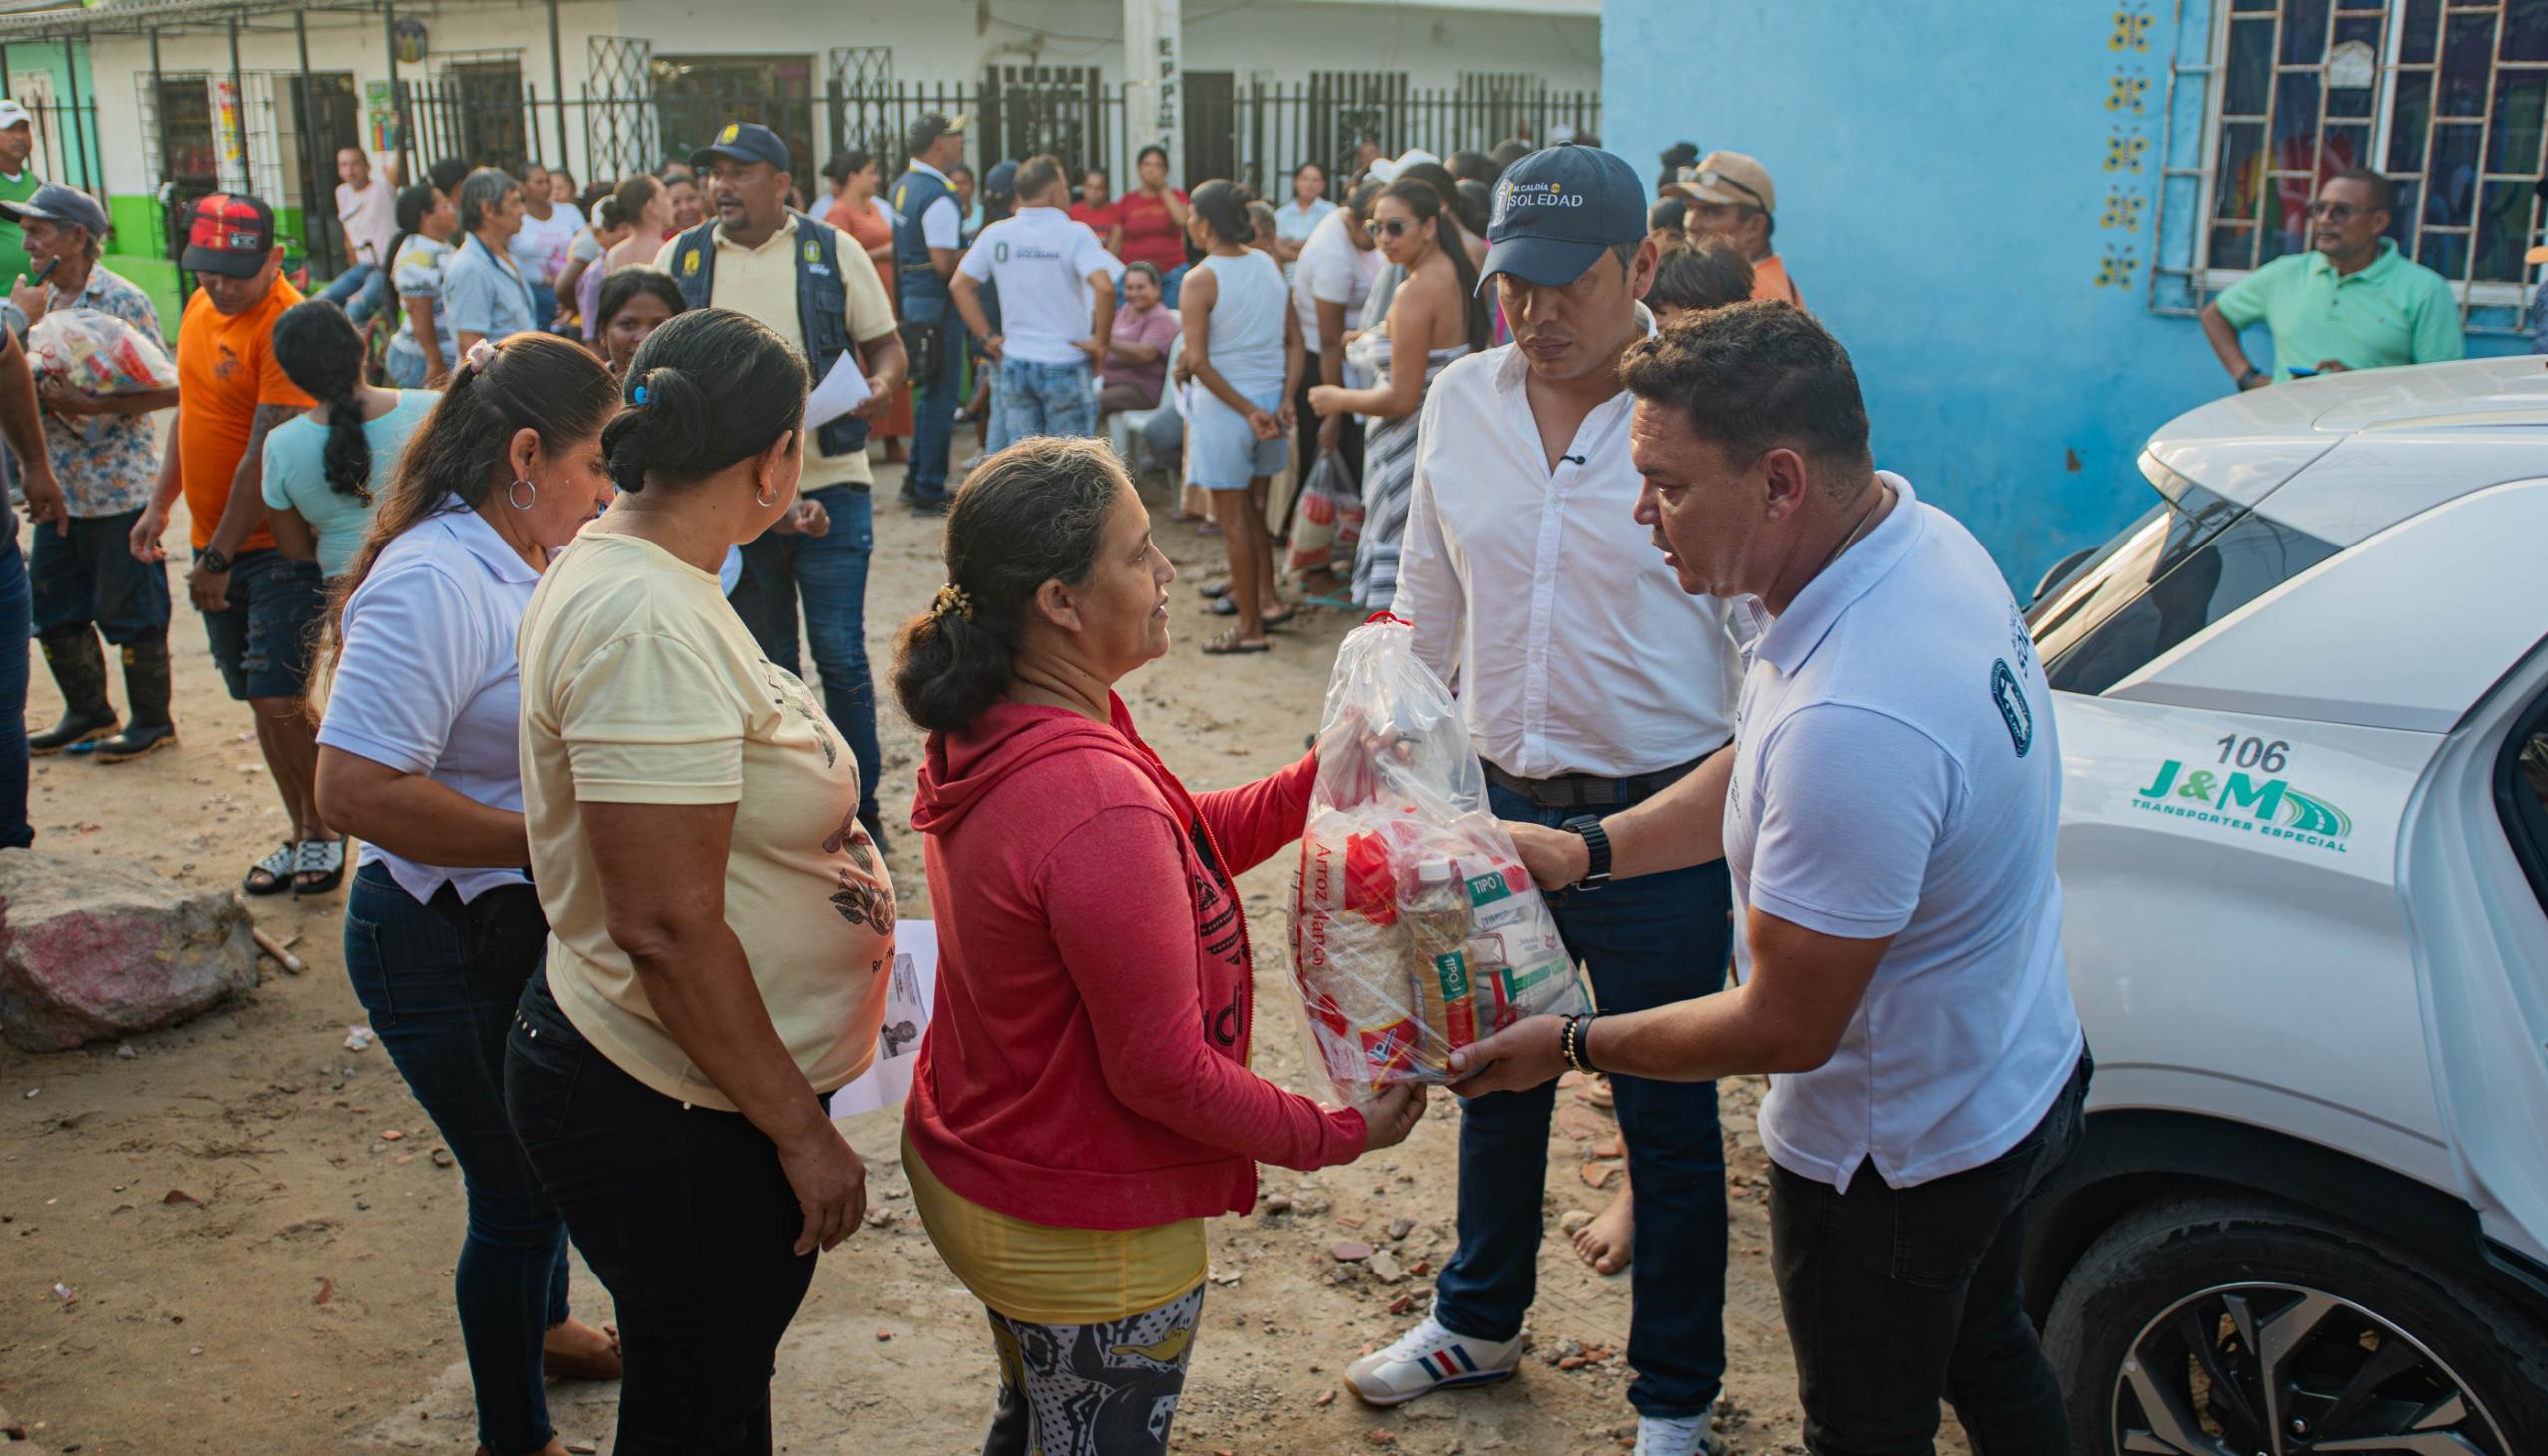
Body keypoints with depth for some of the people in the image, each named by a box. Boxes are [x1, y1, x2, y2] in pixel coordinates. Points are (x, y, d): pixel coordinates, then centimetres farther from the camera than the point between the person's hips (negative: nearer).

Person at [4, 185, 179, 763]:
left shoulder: (125, 302, -12)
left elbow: (162, 390, -15)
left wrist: (90, 405, -25)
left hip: (118, 488, -8)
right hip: (60, 489, 8)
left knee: (129, 611, 2)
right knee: (52, 608, 14)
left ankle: (152, 720, 16)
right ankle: (88, 713, 29)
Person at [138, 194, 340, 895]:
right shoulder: (201, 308, 10)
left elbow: (265, 456, -20)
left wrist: (222, 558, -19)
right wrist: (159, 505, 18)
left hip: (281, 545, -8)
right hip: (216, 547, 8)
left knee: (279, 700, -10)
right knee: (260, 703, 12)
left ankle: (322, 833, 10)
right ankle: (302, 836, 24)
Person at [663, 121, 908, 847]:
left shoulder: (832, 251, 2)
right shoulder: (680, 259, 6)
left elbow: (885, 345, 5)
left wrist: (881, 385, -17)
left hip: (828, 483, -2)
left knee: (841, 654, -2)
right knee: (763, 661, 12)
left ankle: (858, 807, 12)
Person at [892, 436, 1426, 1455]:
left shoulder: (990, 729, -5)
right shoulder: (1097, 808, -35)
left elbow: (1179, 849, 7)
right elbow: (1166, 1073, -27)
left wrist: (1326, 776, -1)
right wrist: (1336, 1134, -14)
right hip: (1086, 1238, -8)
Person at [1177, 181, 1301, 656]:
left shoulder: (1201, 281, -14)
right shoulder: (1270, 266, 5)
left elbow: (1197, 361, -20)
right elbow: (1294, 340, 3)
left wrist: (1248, 411, -17)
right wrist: (1285, 401, -3)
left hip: (1225, 405, -6)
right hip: (1271, 401, 6)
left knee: (1233, 518, 4)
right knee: (1253, 508, 23)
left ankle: (1250, 628, 9)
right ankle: (1265, 599, 28)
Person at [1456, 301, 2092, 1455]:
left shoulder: (1853, 722, -41)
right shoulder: (1920, 539, -9)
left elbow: (1786, 1027, -28)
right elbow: (1761, 774, 6)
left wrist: (1570, 1045, -16)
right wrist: (1587, 849, -1)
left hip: (1900, 1160, -9)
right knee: (1986, 1354, 31)